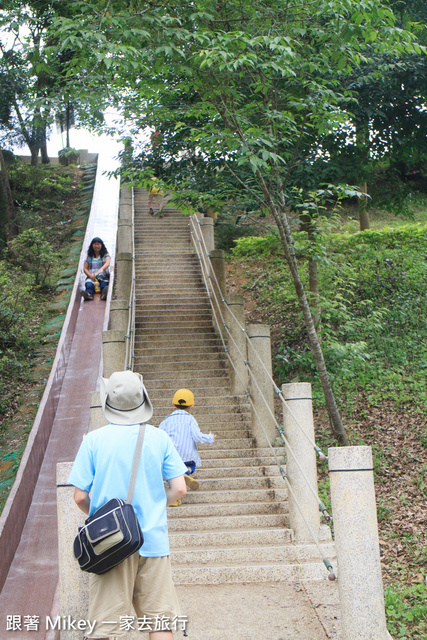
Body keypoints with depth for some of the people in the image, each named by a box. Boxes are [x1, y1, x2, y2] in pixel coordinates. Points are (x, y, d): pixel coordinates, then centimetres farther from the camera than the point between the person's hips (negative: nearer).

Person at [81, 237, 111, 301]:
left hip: (104, 276, -2)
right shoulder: (89, 256, 15)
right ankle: (89, 294, -61)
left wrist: (101, 269, -35)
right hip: (91, 277, 2)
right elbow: (85, 268, 10)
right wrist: (90, 275, -13)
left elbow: (108, 263, -11)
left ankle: (104, 294, -65)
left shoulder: (105, 254, 10)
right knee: (89, 285, -33)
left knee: (104, 284, -36)